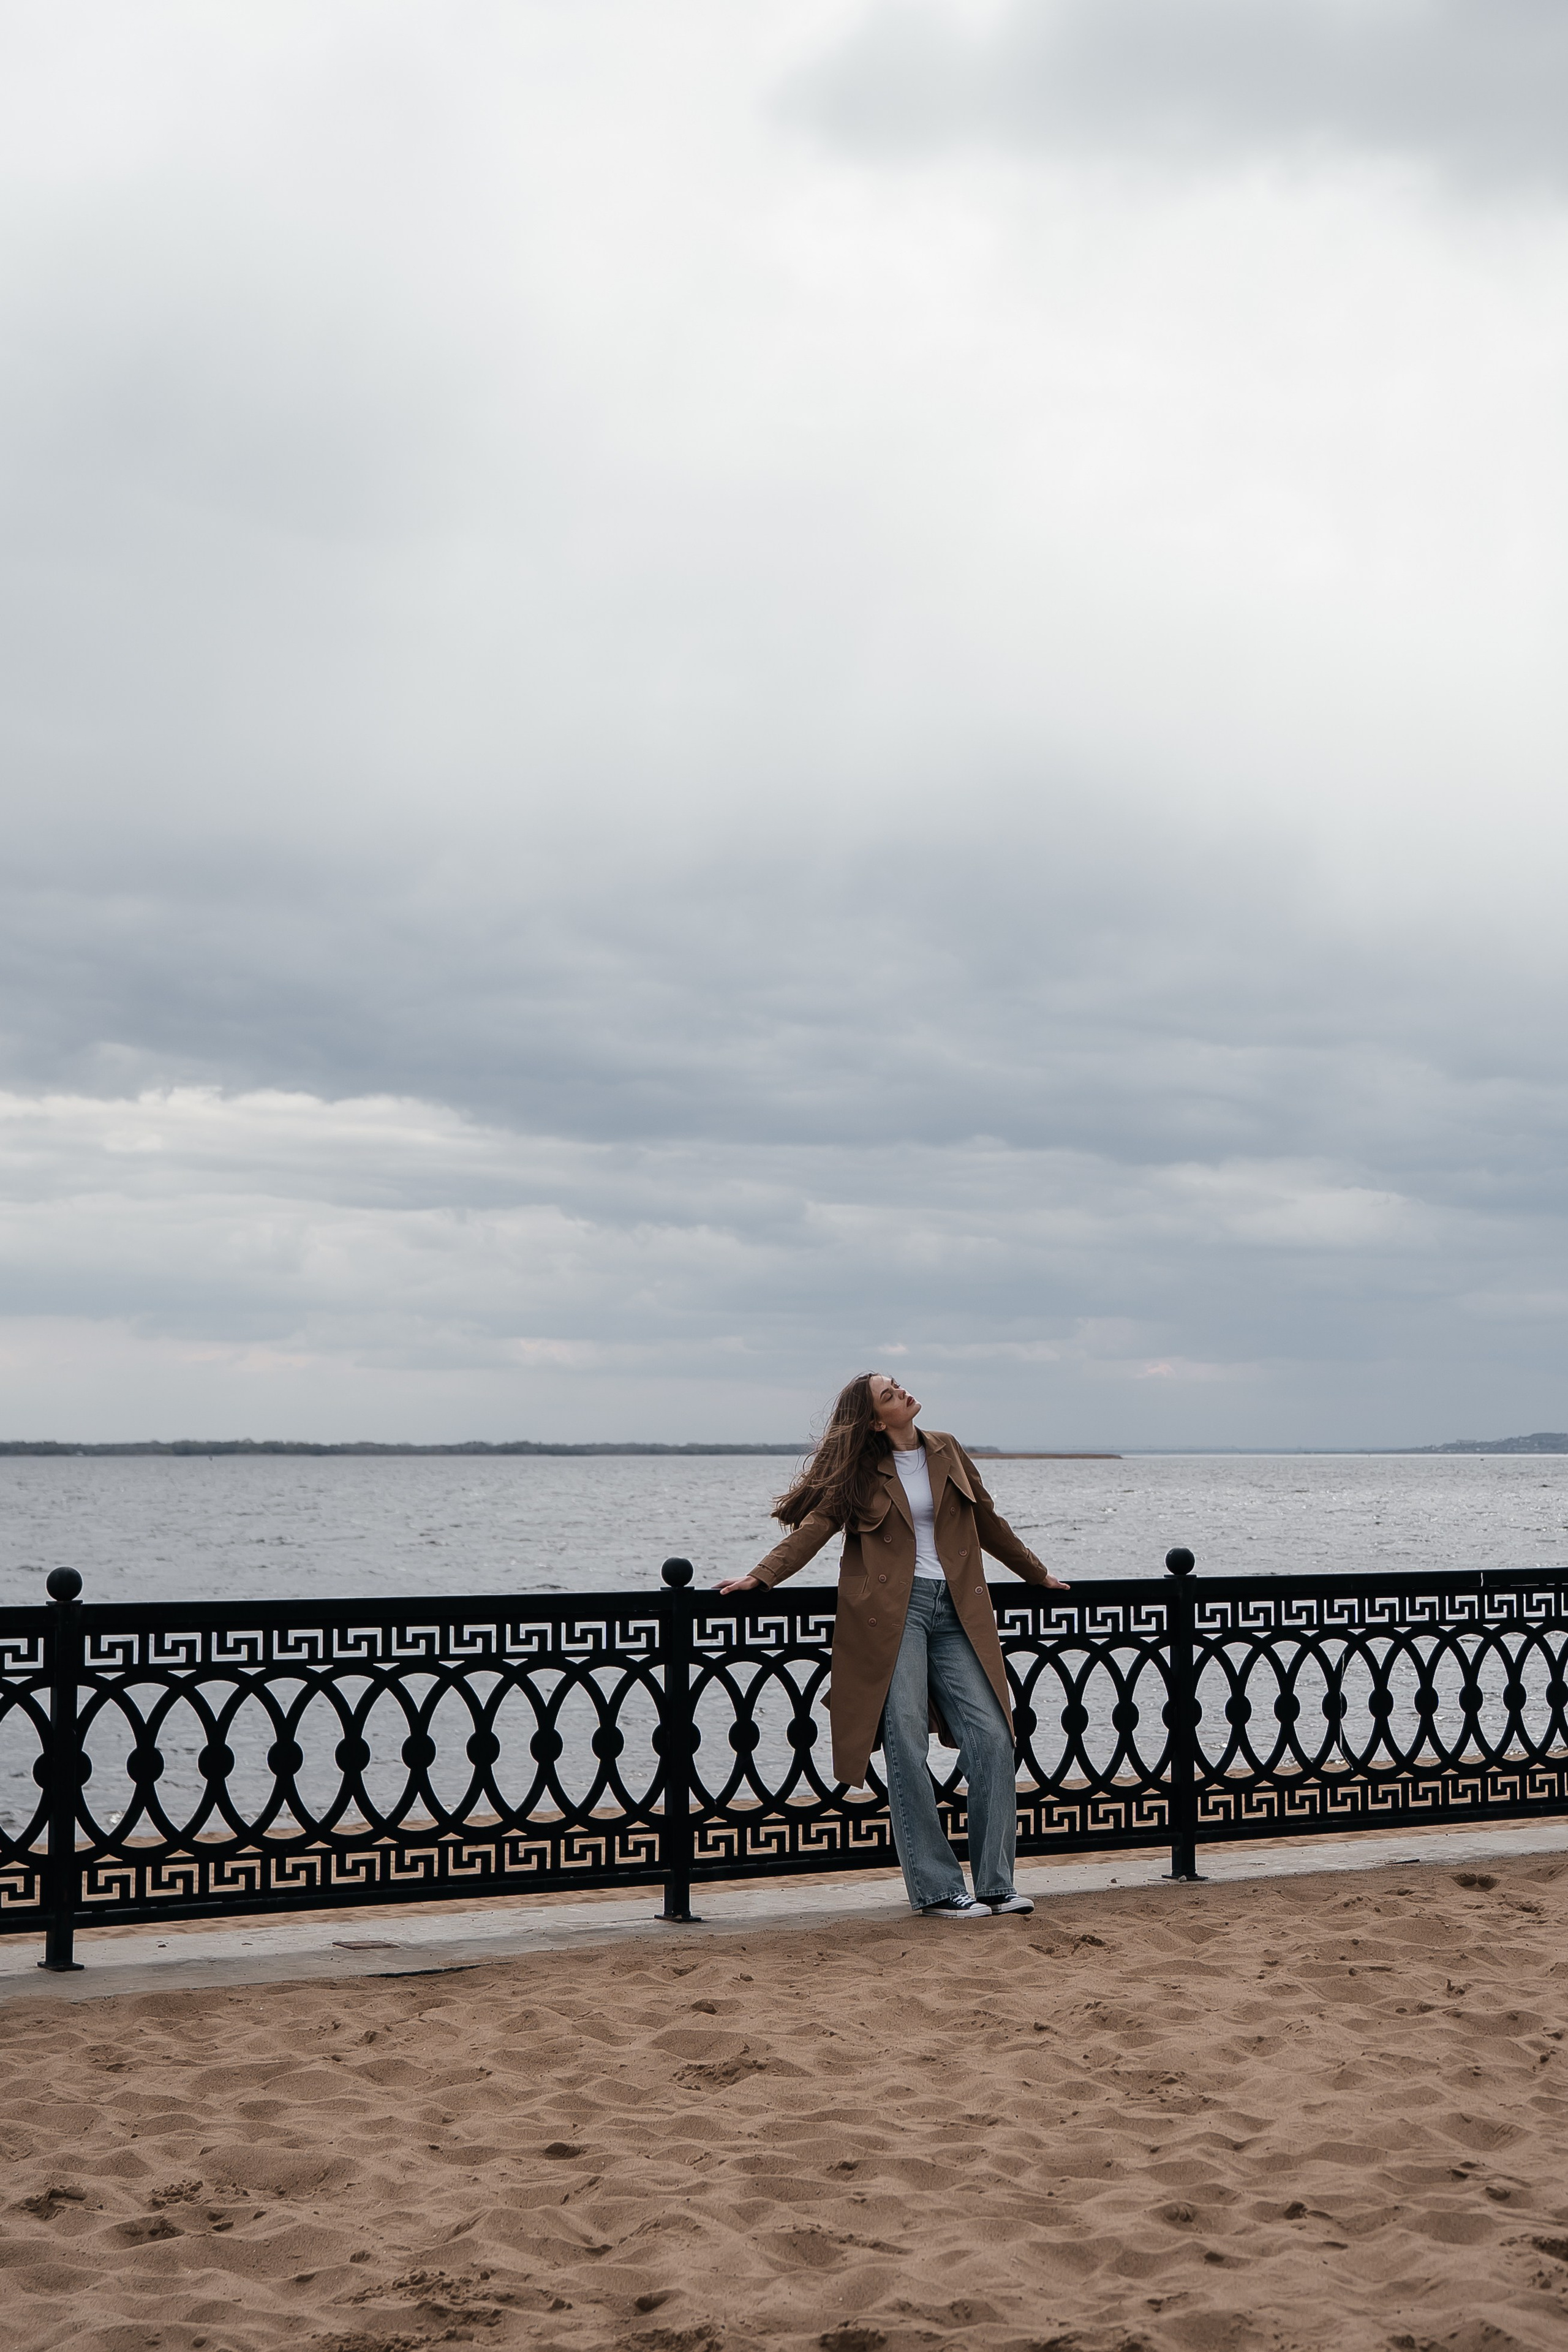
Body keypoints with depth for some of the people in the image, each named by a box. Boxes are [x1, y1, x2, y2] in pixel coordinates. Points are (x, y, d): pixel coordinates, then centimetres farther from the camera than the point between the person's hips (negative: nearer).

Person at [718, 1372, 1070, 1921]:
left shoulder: (946, 1452, 14)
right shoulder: (860, 1472, 5)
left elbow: (987, 1522, 25)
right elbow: (815, 1524, -3)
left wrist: (1037, 1574, 34)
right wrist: (761, 1576, -16)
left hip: (955, 1612, 4)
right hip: (891, 1612, -3)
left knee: (993, 1738, -6)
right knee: (906, 1746, -9)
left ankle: (995, 1884, 0)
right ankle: (937, 1890, -4)